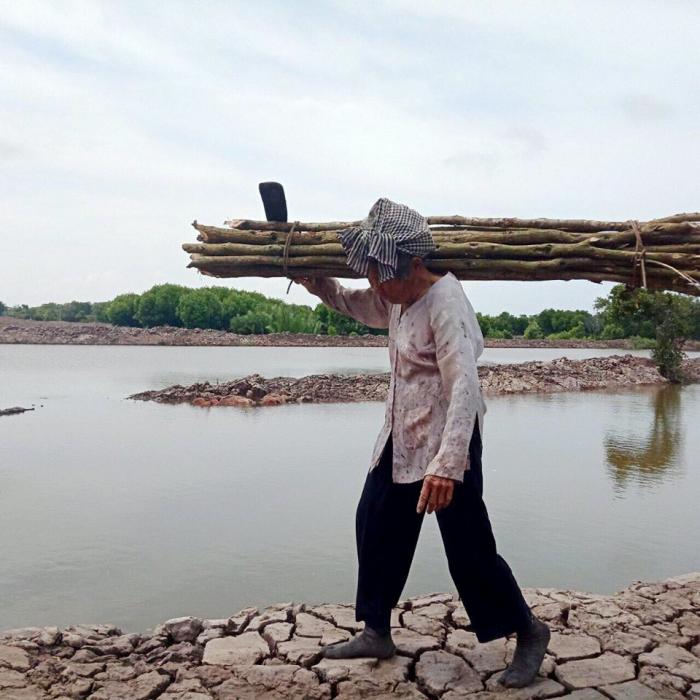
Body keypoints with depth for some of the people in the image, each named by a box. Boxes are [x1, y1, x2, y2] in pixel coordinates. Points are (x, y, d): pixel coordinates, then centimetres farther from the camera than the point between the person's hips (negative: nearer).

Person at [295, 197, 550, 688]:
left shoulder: (445, 302, -23)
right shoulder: (400, 295, 4)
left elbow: (463, 386, -32)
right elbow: (355, 305, 25)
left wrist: (447, 464, -39)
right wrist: (317, 282, 8)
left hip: (446, 440, -9)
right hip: (401, 437, 9)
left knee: (468, 547, 0)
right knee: (375, 527, 14)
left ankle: (529, 632, 24)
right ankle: (376, 633, 29)